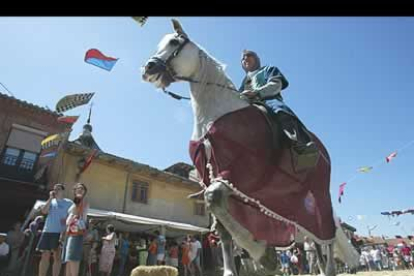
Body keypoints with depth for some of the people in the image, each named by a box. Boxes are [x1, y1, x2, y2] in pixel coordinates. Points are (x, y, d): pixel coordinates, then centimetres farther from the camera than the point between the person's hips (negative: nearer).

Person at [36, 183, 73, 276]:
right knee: (45, 256, 5)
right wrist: (51, 198, -4)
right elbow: (44, 211, 0)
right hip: (47, 231, 4)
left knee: (57, 257, -1)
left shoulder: (69, 202, 4)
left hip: (59, 232, -4)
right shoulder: (51, 201, 16)